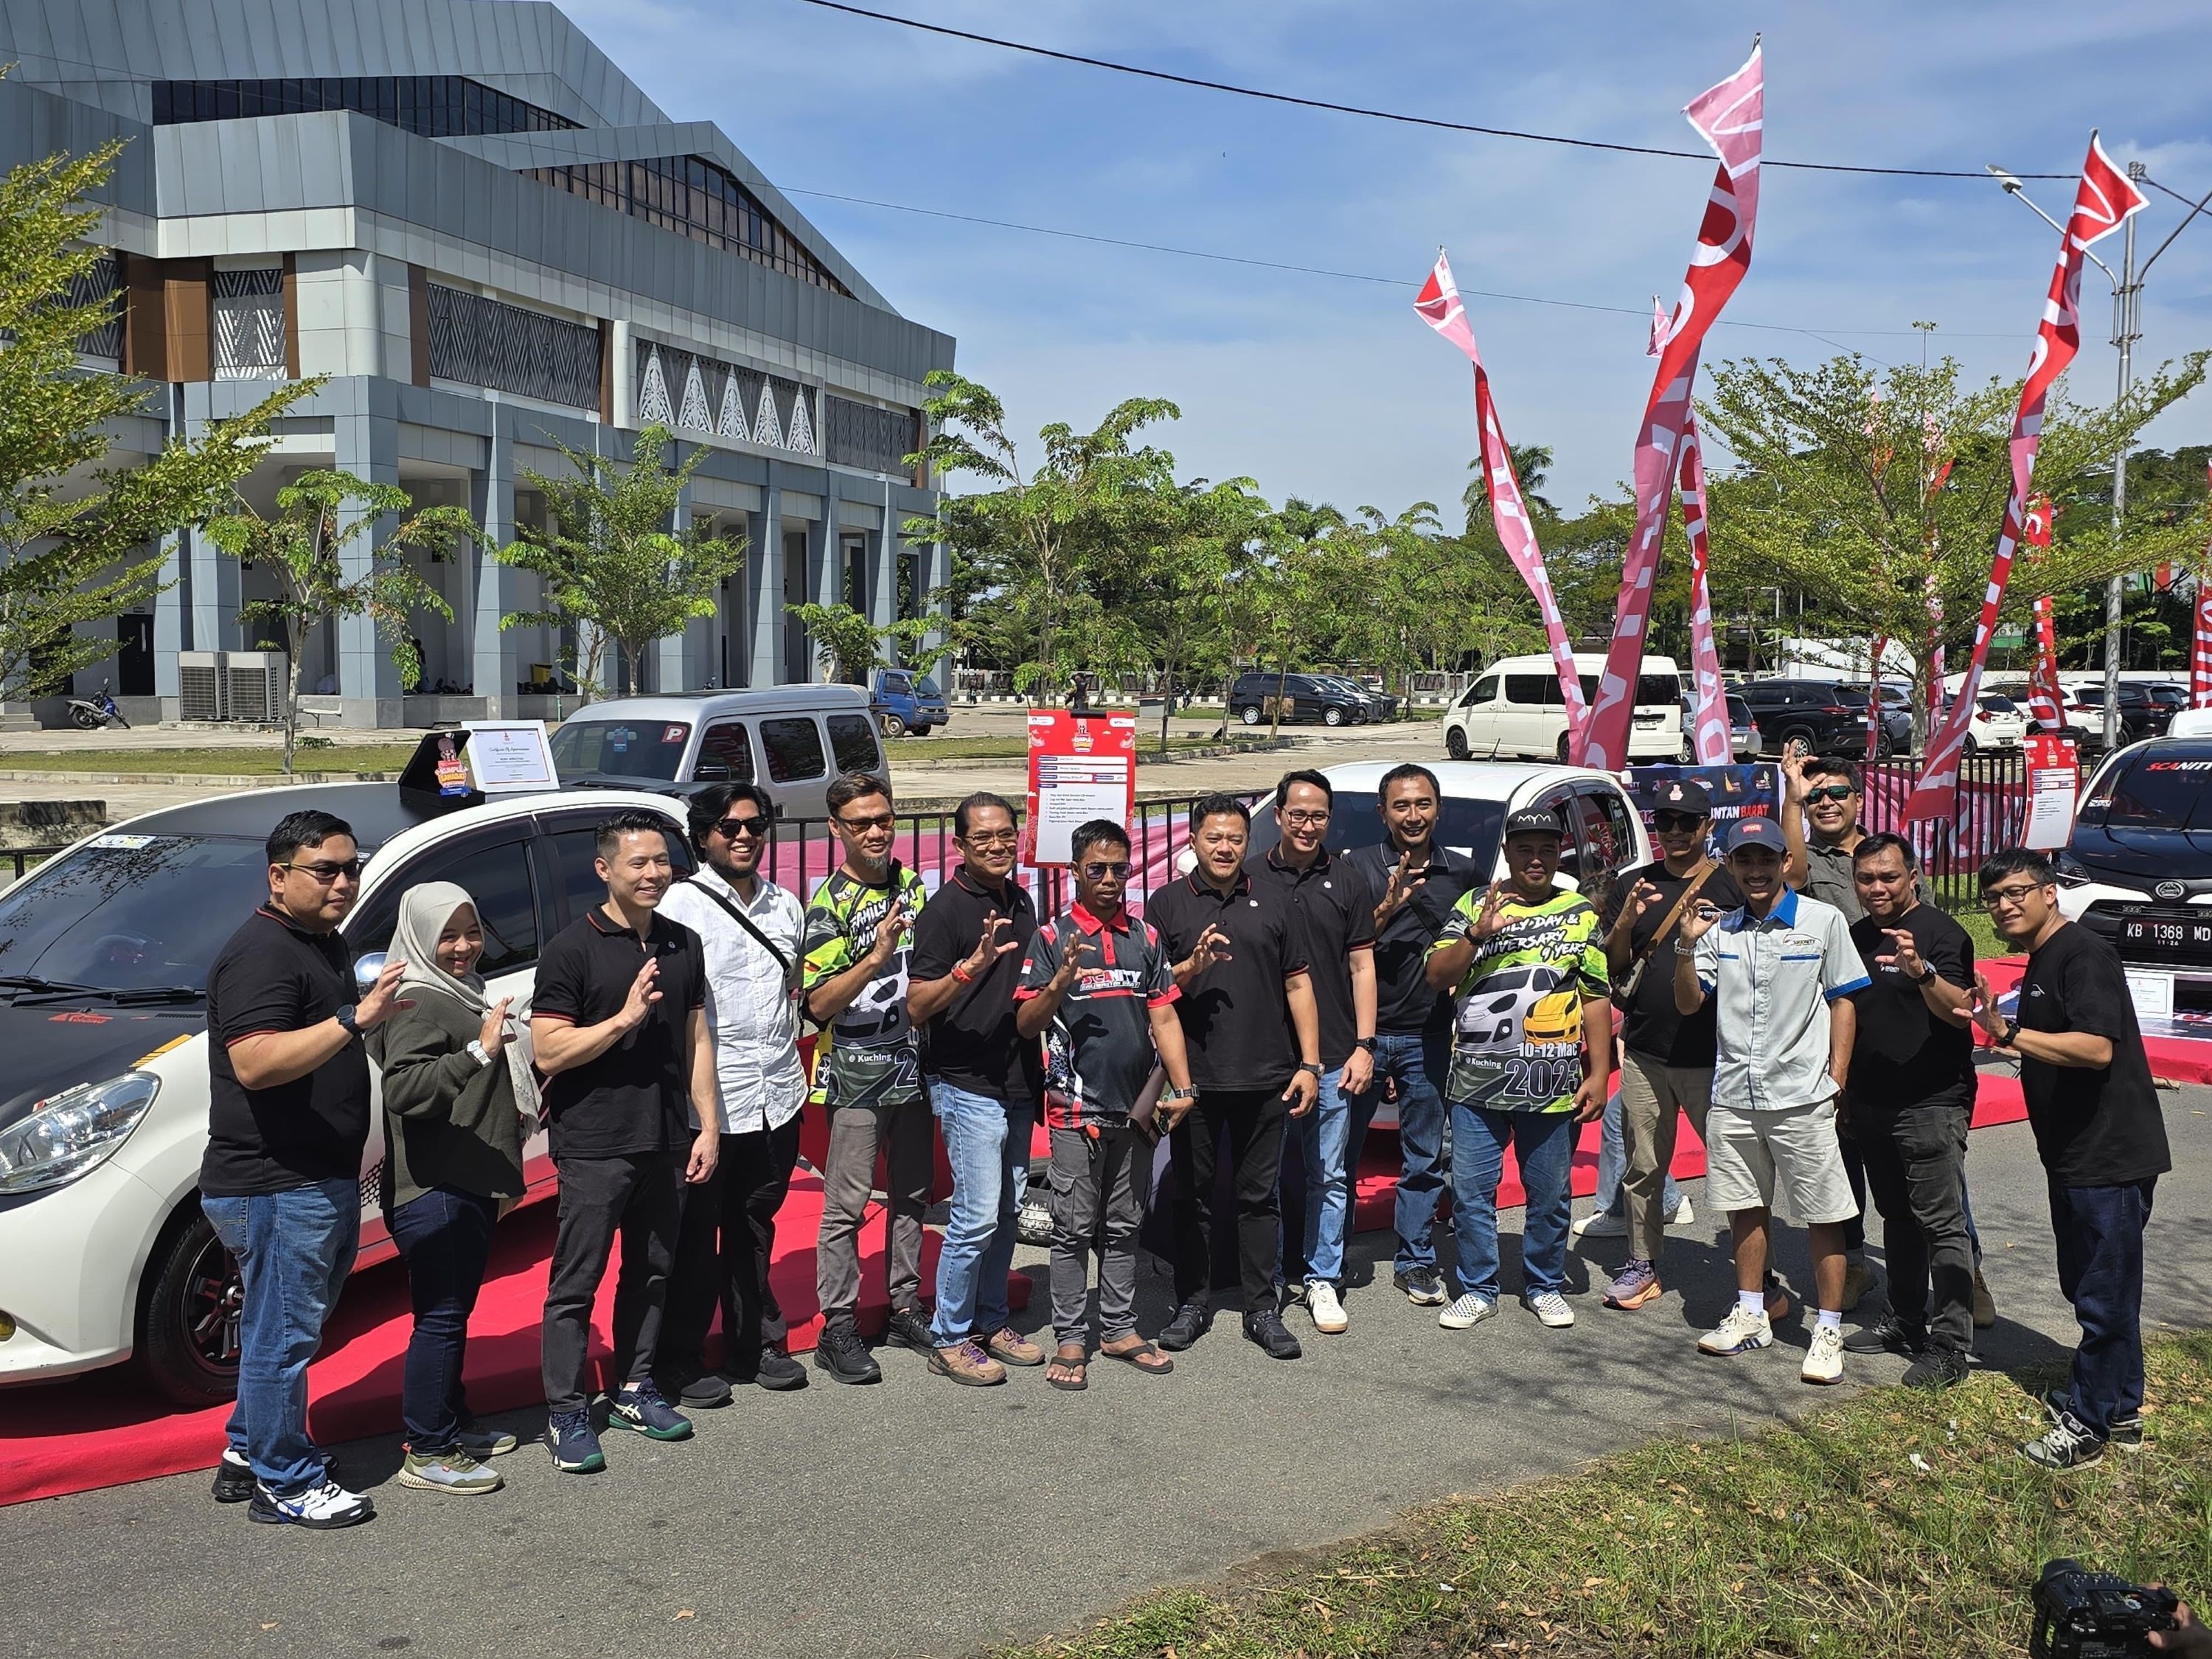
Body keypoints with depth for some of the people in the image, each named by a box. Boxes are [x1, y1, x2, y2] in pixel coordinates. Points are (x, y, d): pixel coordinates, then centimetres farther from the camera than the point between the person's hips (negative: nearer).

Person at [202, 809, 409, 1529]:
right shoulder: (262, 953, -17)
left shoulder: (325, 943, 15)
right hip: (275, 1185, -10)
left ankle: (248, 1452, 33)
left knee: (279, 1328, 20)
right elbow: (255, 1063, -31)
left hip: (321, 1178, 10)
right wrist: (354, 1018, -38)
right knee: (283, 1335, -1)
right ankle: (284, 1483, 9)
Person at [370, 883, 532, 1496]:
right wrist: (478, 1051, -36)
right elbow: (403, 1090, -29)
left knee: (455, 1310, 17)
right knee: (441, 1315, -6)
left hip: (471, 1185, 10)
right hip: (432, 1190, -10)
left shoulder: (466, 996, 16)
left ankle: (454, 1425, 28)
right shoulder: (417, 1004, -14)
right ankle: (428, 1452, 1)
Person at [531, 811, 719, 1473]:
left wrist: (708, 1125, 8)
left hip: (666, 1143, 6)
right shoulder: (572, 948, -9)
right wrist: (625, 1017, -22)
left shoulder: (683, 945, 10)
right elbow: (548, 1051, -13)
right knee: (577, 1283, 1)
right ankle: (567, 1414, 9)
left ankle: (634, 1389, 27)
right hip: (594, 1146, -6)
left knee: (652, 1273, 14)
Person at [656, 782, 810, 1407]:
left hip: (777, 1095, 6)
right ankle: (681, 1360, 16)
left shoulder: (785, 905, 12)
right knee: (696, 1235, 5)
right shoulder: (682, 904, -8)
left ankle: (754, 1344, 28)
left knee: (754, 1227, 17)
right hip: (710, 1097, -6)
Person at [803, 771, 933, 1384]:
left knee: (912, 1195, 14)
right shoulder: (829, 902, -11)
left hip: (913, 1066, 6)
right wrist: (876, 957, -28)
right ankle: (838, 1328, 6)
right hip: (856, 1074, -6)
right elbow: (819, 1002, -16)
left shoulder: (912, 884, 9)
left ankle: (905, 1308, 26)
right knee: (846, 1205, -2)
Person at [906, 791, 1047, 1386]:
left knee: (1008, 1212, 13)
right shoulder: (946, 908, -13)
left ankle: (991, 1321, 26)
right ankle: (949, 1338, 6)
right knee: (977, 1216, -7)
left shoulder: (1020, 901, 10)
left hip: (1017, 1081, 8)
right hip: (968, 1085, -8)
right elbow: (917, 1007, -18)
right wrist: (971, 964, -33)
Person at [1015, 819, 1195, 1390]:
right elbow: (1026, 1024, -7)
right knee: (1075, 1229, 1)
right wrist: (1059, 982, -25)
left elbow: (1164, 1017, 8)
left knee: (1123, 1227, 13)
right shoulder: (1053, 936, -2)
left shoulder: (1146, 936, 10)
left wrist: (1181, 1087, -2)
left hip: (1136, 1106, 4)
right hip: (1077, 1108, -4)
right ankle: (1071, 1340, 9)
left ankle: (1120, 1329, 23)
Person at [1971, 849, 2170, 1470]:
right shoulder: (2043, 960, 14)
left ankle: (2089, 1424, 7)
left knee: (2103, 1294, -1)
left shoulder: (2081, 955, -17)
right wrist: (2002, 1028, 12)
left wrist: (2011, 1033, -31)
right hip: (2077, 1154, 11)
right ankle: (2119, 1407, 31)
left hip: (2110, 1155, -11)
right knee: (2087, 1285, 19)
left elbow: (2097, 1047, -29)